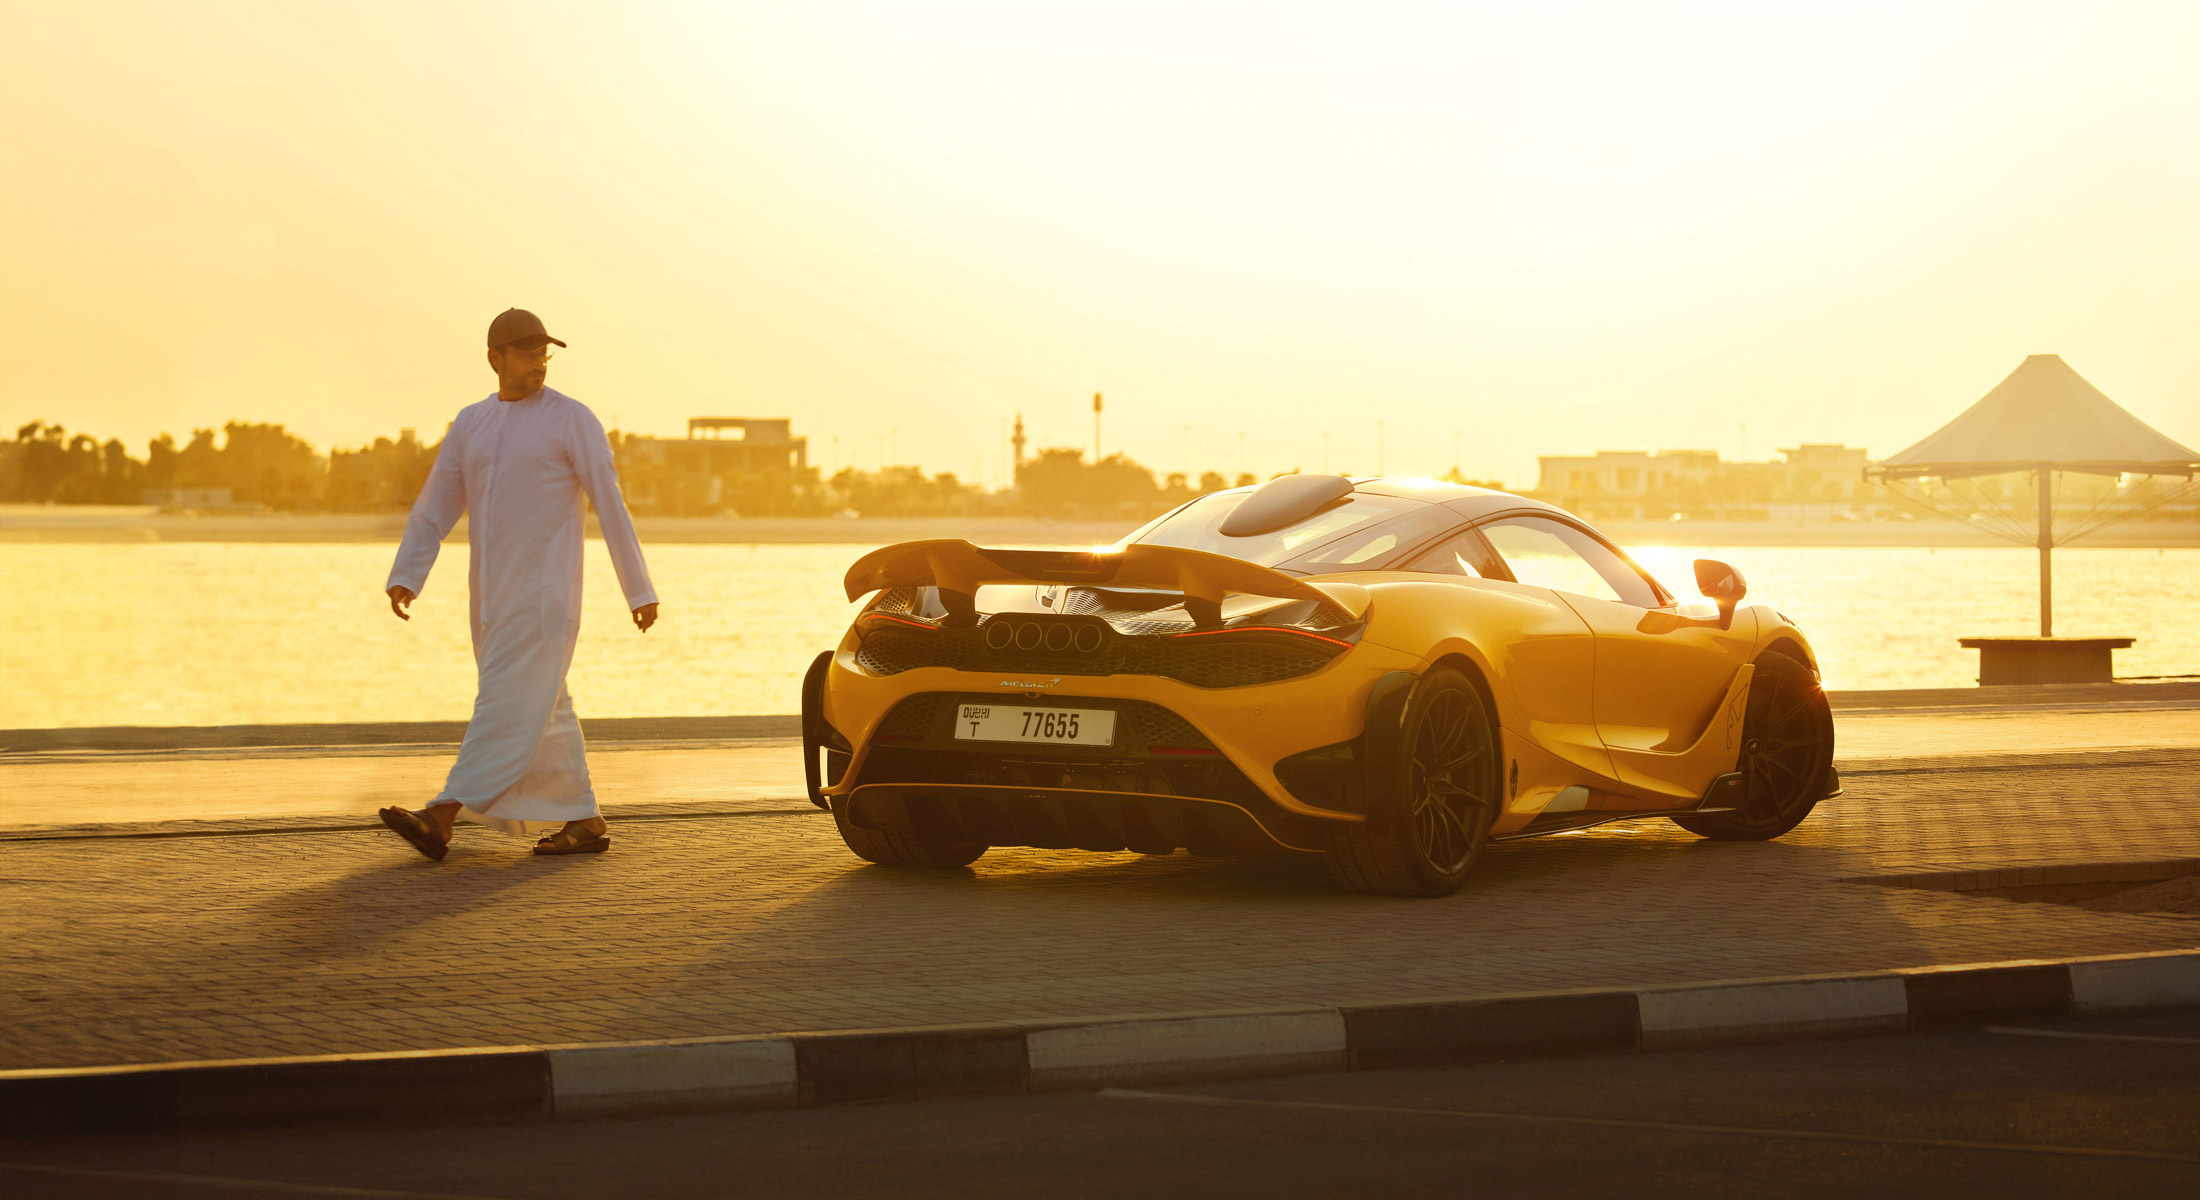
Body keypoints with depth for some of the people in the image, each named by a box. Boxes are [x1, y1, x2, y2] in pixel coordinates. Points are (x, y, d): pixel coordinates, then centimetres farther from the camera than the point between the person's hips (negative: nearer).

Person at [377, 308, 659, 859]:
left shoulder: (573, 420, -5)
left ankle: (440, 820, -21)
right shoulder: (472, 423, 12)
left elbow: (612, 507, -6)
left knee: (508, 704, -12)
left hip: (544, 592, -7)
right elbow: (434, 508, 9)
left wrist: (640, 590, -8)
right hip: (493, 596, 7)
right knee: (541, 713, 10)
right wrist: (403, 580, -3)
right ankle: (584, 822, 18)